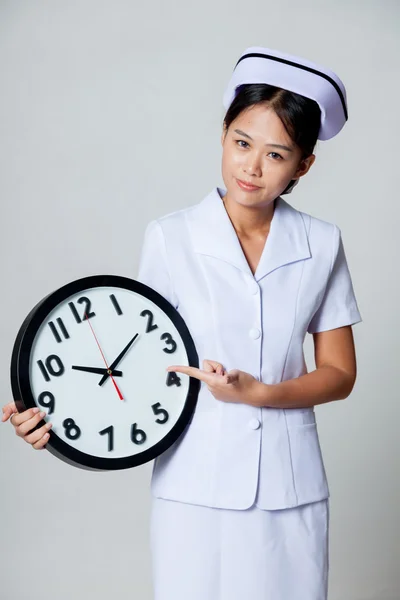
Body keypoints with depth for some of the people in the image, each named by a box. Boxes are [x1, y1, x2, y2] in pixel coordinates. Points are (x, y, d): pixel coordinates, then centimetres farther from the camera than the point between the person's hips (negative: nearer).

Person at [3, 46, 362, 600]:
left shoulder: (322, 245, 0)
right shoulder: (171, 238, -6)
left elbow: (339, 374, 3)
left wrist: (258, 393, -13)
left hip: (290, 490, 2)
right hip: (195, 487, -1)